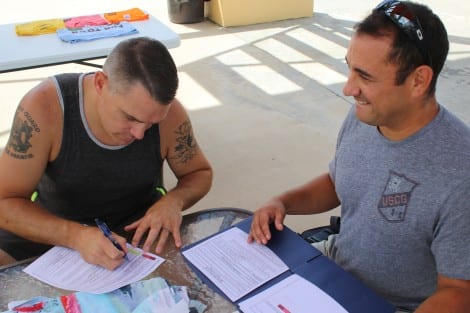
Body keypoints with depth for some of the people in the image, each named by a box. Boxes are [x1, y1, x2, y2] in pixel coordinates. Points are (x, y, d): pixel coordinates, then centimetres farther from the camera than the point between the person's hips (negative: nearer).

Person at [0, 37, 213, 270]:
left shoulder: (169, 114, -21)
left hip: (139, 226, 1)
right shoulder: (43, 107, -26)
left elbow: (200, 173, -1)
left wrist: (174, 200, -24)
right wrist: (76, 236, -37)